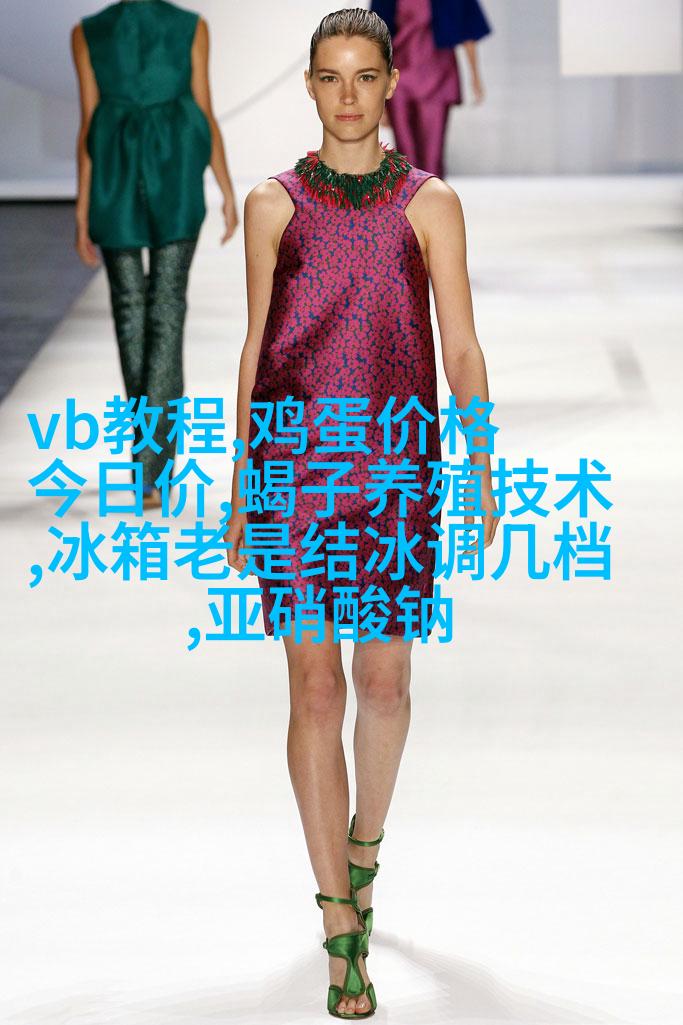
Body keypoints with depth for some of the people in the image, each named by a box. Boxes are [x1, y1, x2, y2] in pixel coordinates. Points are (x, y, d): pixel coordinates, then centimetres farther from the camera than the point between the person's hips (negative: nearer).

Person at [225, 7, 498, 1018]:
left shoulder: (430, 204, 3)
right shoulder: (273, 205, 6)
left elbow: (461, 346, 0)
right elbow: (256, 347, 9)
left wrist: (482, 470, -10)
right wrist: (240, 485, 8)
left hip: (394, 470, 0)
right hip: (292, 466, 0)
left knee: (384, 679, 6)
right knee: (316, 687, -4)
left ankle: (364, 844, 37)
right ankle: (342, 933, 0)